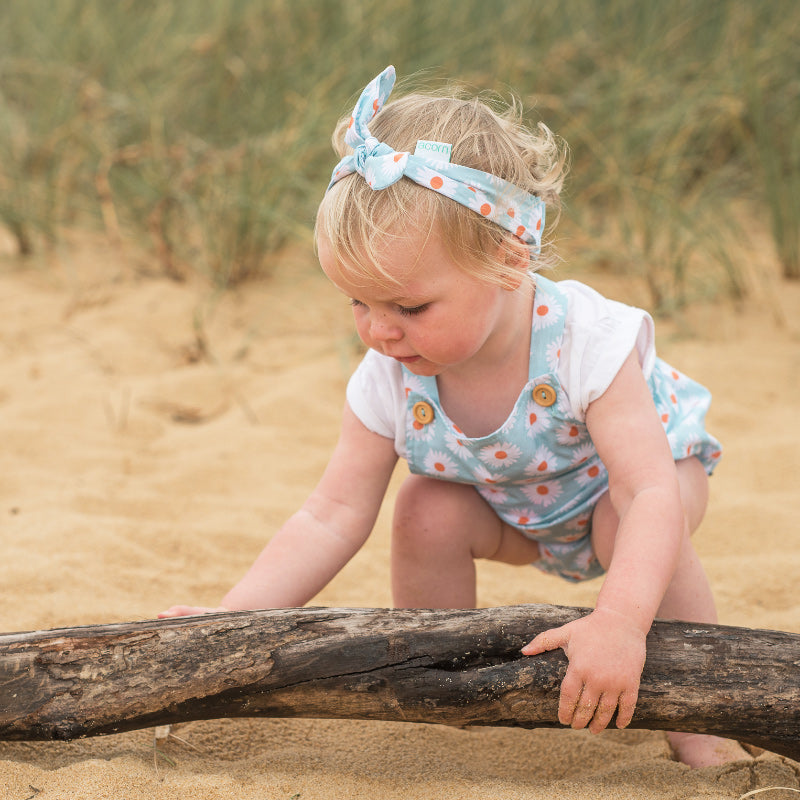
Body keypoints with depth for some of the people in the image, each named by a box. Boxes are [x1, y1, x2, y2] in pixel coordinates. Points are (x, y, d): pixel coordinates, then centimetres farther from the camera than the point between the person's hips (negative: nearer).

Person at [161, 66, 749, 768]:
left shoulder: (584, 340, -40)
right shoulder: (389, 381, -26)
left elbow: (650, 492, -46)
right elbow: (332, 518, -21)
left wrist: (621, 621, -62)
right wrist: (230, 620, -32)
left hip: (639, 466, -4)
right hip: (516, 513, 4)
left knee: (630, 525, -34)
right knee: (427, 511, -23)